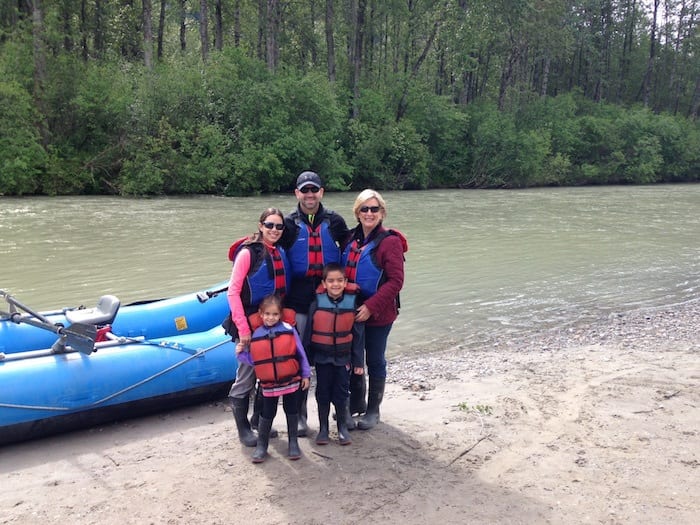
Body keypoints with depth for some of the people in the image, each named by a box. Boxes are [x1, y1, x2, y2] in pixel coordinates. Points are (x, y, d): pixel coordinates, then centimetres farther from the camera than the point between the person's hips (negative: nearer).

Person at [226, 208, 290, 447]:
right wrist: (243, 329, -19)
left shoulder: (280, 253, 6)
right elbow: (233, 292, -15)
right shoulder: (248, 253, -12)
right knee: (247, 375, 2)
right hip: (251, 324, -6)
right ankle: (243, 428, 18)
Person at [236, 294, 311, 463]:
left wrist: (306, 374, -1)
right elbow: (253, 361, 4)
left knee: (292, 412, 12)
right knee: (267, 414, 10)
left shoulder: (289, 330, -8)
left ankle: (293, 443, 25)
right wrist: (242, 354, -13)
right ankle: (261, 445, 22)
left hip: (291, 381, -1)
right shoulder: (255, 335, -3)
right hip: (269, 384, 1)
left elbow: (301, 354, -3)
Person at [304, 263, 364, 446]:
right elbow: (308, 333, -3)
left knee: (341, 393, 8)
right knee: (323, 393, 10)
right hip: (322, 357, 0)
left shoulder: (352, 303, -7)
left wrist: (358, 362, -1)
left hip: (343, 357, 0)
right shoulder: (317, 304, -9)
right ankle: (323, 428, 25)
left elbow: (358, 335, -1)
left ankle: (342, 427, 25)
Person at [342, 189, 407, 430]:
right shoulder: (351, 238, 5)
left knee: (375, 361, 9)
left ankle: (373, 410, 26)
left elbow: (396, 281, -18)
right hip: (351, 311, 6)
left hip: (377, 314, -5)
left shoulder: (389, 241, -14)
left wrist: (371, 306, -22)